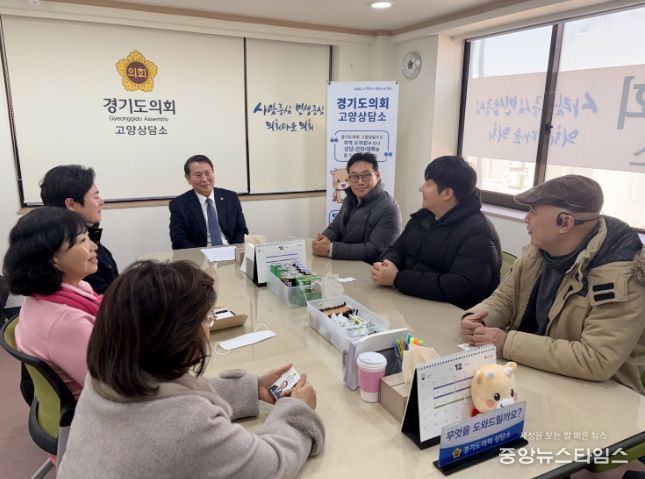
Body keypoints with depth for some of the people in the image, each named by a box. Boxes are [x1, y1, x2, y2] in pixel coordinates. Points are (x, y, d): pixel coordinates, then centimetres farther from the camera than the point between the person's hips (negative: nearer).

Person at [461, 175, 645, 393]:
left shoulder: (621, 278, -24)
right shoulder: (539, 249, -3)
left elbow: (597, 361, -30)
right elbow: (504, 299, 5)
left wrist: (507, 343, -29)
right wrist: (476, 318, -16)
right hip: (528, 371, 6)